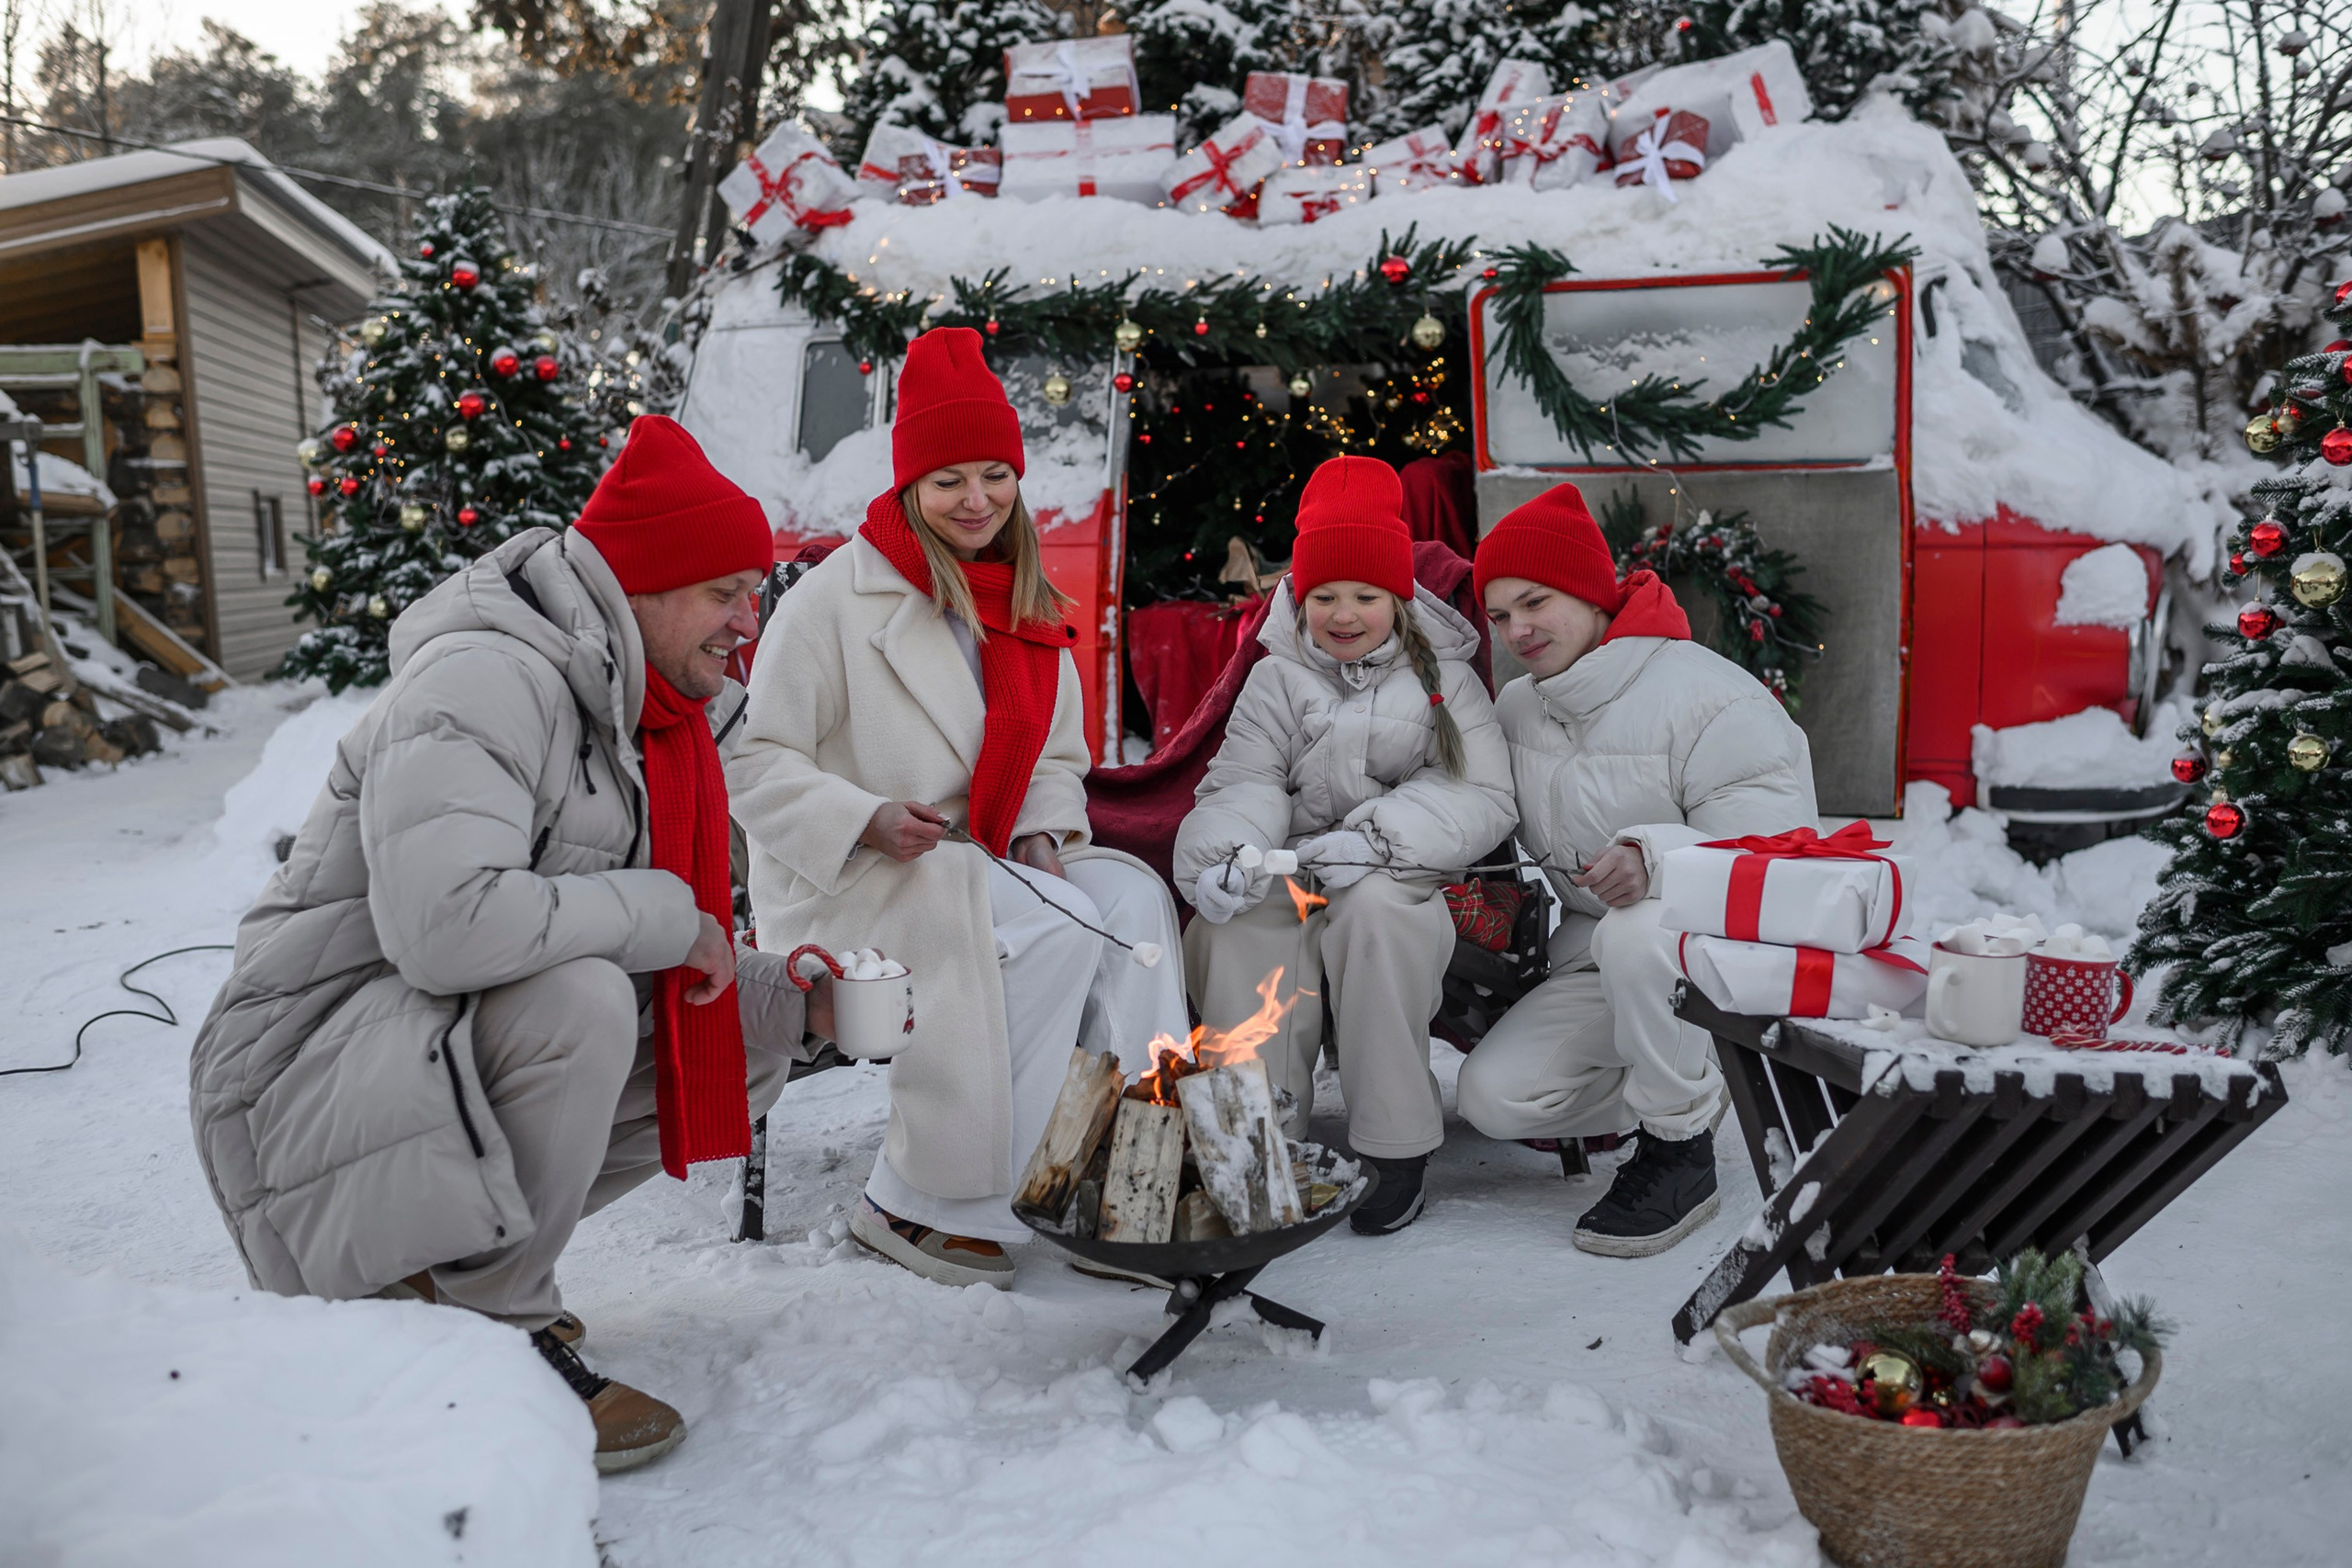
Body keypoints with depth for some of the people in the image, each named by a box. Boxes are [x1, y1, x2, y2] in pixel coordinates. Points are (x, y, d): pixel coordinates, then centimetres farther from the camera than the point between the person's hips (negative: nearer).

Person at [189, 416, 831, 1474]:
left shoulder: (641, 723, 9)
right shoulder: (483, 679, -21)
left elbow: (670, 978, 13)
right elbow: (446, 926, -37)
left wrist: (794, 1001, -1)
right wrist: (663, 913, -25)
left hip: (463, 1064, 9)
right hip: (309, 1076, -9)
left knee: (745, 1053, 3)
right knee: (575, 1001, -34)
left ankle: (442, 1262, 9)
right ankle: (492, 1334, -12)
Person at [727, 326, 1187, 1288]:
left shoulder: (1026, 611, 14)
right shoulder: (836, 599, -6)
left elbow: (1058, 759, 19)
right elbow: (759, 765, -6)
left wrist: (1045, 838, -3)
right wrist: (868, 820, -23)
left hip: (987, 863, 6)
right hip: (845, 883, -6)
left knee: (1134, 896, -21)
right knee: (1058, 927, -29)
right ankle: (919, 1207, -20)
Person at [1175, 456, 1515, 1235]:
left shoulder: (1443, 678, 8)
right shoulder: (1277, 679, 12)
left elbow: (1484, 800, -3)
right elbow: (1244, 784, 1)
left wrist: (1375, 836, -20)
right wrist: (1226, 852, -24)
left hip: (1406, 884, -1)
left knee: (1373, 906, -36)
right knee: (1237, 931, -30)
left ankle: (1397, 1146, -22)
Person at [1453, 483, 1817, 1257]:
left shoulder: (1711, 700, -17)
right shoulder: (1516, 707, 5)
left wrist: (1655, 856, -40)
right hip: (1598, 959, 7)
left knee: (1638, 933, -40)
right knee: (1493, 1096, -11)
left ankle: (1680, 1156, -14)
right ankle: (1690, 1089, 16)